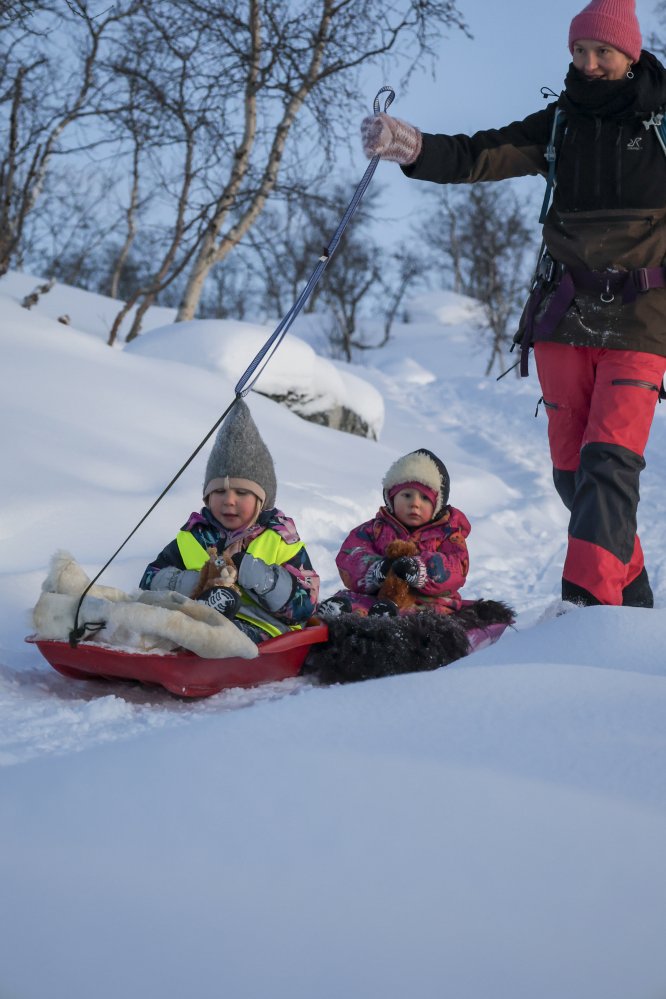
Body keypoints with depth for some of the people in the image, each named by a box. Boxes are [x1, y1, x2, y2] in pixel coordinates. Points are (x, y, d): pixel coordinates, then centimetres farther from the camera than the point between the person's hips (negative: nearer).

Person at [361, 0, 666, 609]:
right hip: (564, 316, 4)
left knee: (608, 460, -17)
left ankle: (588, 601, -22)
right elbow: (480, 157, -3)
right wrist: (412, 147, -20)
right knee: (572, 470, 6)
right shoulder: (559, 125, 8)